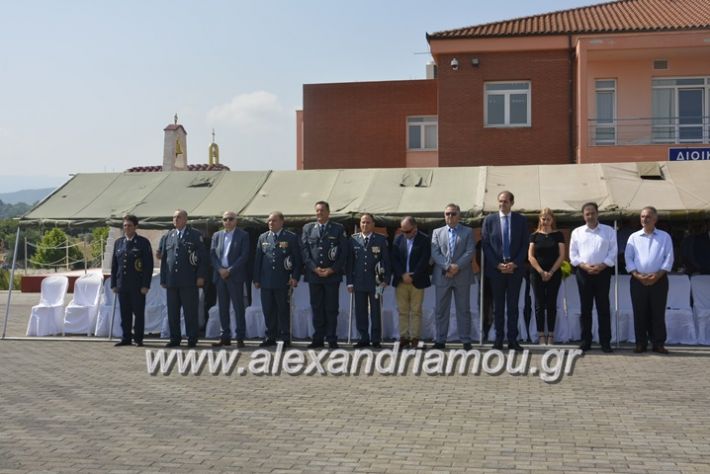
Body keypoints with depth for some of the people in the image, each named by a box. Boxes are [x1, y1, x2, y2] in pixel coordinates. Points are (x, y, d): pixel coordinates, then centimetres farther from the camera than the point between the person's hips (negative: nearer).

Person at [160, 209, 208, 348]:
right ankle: (174, 339, 14)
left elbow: (203, 257, 0)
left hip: (189, 281, -4)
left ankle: (192, 339, 6)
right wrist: (163, 279, 10)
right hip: (171, 281, 4)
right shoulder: (167, 236, 15)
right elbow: (163, 259, 16)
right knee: (172, 312, 6)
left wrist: (201, 276, -8)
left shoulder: (195, 235, 3)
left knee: (190, 312, -1)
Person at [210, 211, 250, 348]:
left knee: (238, 307, -3)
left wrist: (230, 270, -13)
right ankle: (225, 337, 12)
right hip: (220, 275, 4)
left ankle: (240, 338, 0)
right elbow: (212, 254, 8)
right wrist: (220, 269, -8)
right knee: (223, 308, 6)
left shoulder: (243, 235, 1)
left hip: (235, 276, -4)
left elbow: (244, 256, -7)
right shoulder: (217, 236, 14)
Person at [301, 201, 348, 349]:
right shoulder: (307, 228, 10)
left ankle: (331, 339, 6)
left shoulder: (338, 229, 4)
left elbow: (343, 252, -1)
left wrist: (332, 269, -10)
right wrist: (314, 268, -8)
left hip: (333, 274, -2)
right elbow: (304, 250, 4)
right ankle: (318, 339, 11)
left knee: (331, 308, 1)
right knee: (317, 308, 5)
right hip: (313, 274, 2)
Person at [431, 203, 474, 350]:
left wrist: (457, 266, -16)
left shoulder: (467, 232, 7)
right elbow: (435, 253, 1)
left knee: (463, 310, 2)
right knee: (441, 310, 4)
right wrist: (447, 266, -14)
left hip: (462, 276, -1)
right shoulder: (437, 232, 11)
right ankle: (440, 340, 10)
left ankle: (466, 341, 7)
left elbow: (469, 252, -3)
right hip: (442, 276, 1)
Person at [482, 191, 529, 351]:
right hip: (496, 268, 0)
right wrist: (498, 265, -9)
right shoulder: (489, 220, 4)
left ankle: (513, 340, 5)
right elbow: (486, 245, 1)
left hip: (515, 268, 0)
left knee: (513, 305, 3)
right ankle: (498, 339, 8)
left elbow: (525, 245, 3)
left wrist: (515, 264, -9)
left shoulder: (521, 220, 5)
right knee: (498, 305, 4)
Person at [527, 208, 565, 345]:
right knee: (539, 304, 1)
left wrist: (551, 272, -9)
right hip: (537, 274, 0)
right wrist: (541, 272, -10)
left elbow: (561, 255, 0)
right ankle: (541, 335, 4)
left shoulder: (558, 235, 5)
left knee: (551, 304, 2)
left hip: (554, 274, 0)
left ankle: (551, 335, 7)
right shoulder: (534, 235, 5)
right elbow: (530, 256, 1)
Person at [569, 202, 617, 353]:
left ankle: (605, 342, 4)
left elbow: (613, 252, 1)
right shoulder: (577, 232, 10)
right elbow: (573, 254, 6)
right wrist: (584, 266, -10)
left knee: (603, 307, -1)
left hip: (602, 272, -1)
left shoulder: (609, 231, 7)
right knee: (585, 308, 4)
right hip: (583, 272, 1)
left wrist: (602, 266, -12)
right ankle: (585, 341, 9)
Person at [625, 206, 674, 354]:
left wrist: (657, 275, -12)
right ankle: (641, 343, 8)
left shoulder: (664, 237, 6)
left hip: (659, 280, -1)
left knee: (658, 313, 1)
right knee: (640, 313, 2)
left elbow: (668, 258, -1)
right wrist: (637, 275, -10)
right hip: (638, 280, 1)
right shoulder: (634, 237, 9)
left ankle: (658, 343, 7)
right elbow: (628, 258, 4)